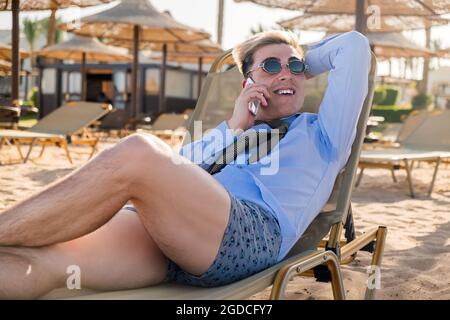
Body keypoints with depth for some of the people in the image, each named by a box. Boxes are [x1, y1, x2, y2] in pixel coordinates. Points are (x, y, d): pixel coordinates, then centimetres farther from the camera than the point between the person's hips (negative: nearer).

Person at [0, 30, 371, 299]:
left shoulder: (320, 133, 28)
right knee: (41, 257, -23)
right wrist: (232, 128, 11)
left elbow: (355, 46, 23)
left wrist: (304, 61, 37)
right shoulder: (236, 129, 38)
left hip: (254, 232, -5)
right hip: (168, 229, 5)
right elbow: (180, 173, 20)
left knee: (136, 152, -32)